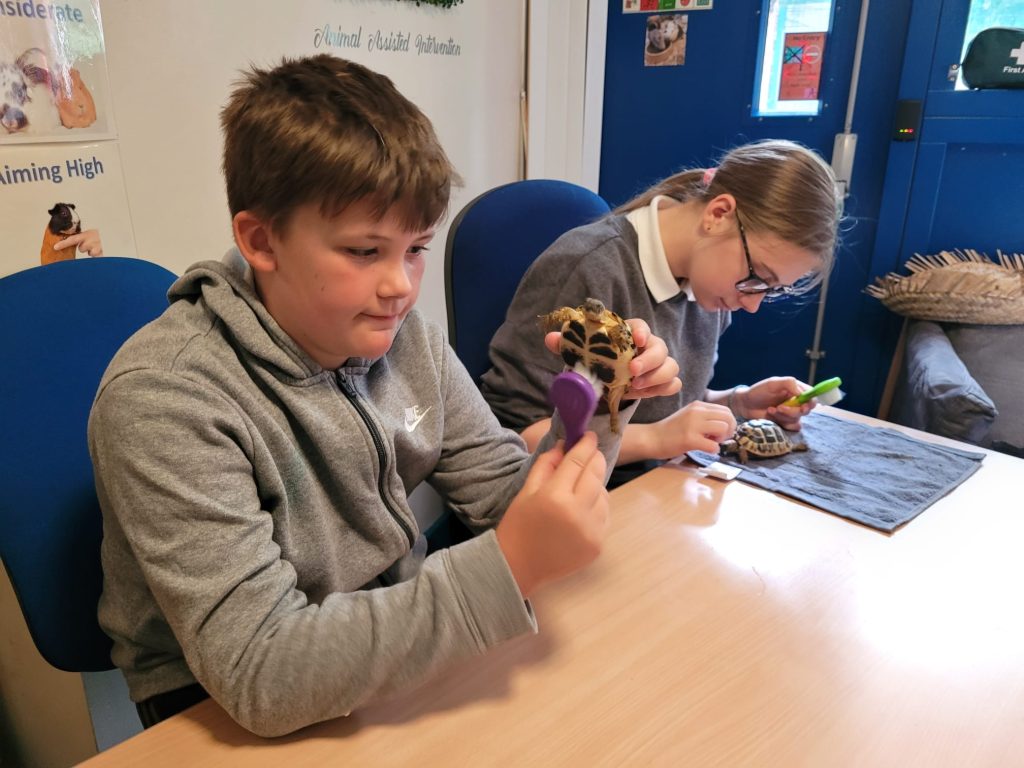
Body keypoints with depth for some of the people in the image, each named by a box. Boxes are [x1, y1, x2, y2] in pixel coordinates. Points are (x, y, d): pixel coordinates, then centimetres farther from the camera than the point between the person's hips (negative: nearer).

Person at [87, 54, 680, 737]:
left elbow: (506, 494, 0)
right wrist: (509, 566, -34)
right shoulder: (163, 399, -24)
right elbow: (259, 676, -27)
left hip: (400, 651, 6)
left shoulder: (405, 335, -6)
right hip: (230, 717, -5)